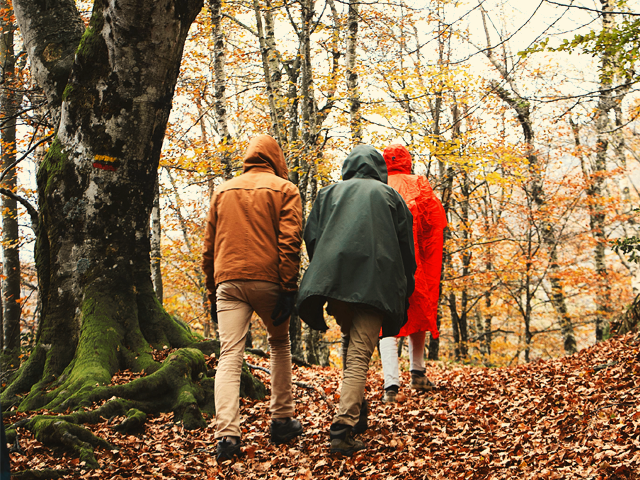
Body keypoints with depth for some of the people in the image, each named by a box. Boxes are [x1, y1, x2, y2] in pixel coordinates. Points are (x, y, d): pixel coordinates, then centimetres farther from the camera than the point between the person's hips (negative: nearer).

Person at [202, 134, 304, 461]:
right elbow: (290, 241, -6)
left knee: (229, 355, -5)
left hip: (228, 280, 2)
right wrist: (288, 290, -8)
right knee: (279, 344, 20)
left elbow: (209, 247, 16)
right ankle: (282, 420, 21)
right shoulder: (284, 189, 6)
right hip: (268, 280, -2)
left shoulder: (223, 191, 18)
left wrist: (212, 293, 20)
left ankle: (227, 434, -19)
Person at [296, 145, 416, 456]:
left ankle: (353, 410, 22)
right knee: (359, 356, -7)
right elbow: (406, 247, 13)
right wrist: (403, 295, 17)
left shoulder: (329, 193, 21)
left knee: (352, 343, 22)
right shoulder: (390, 196, 18)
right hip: (375, 283, -2)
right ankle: (343, 426, -19)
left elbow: (311, 237, 12)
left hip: (333, 278, 2)